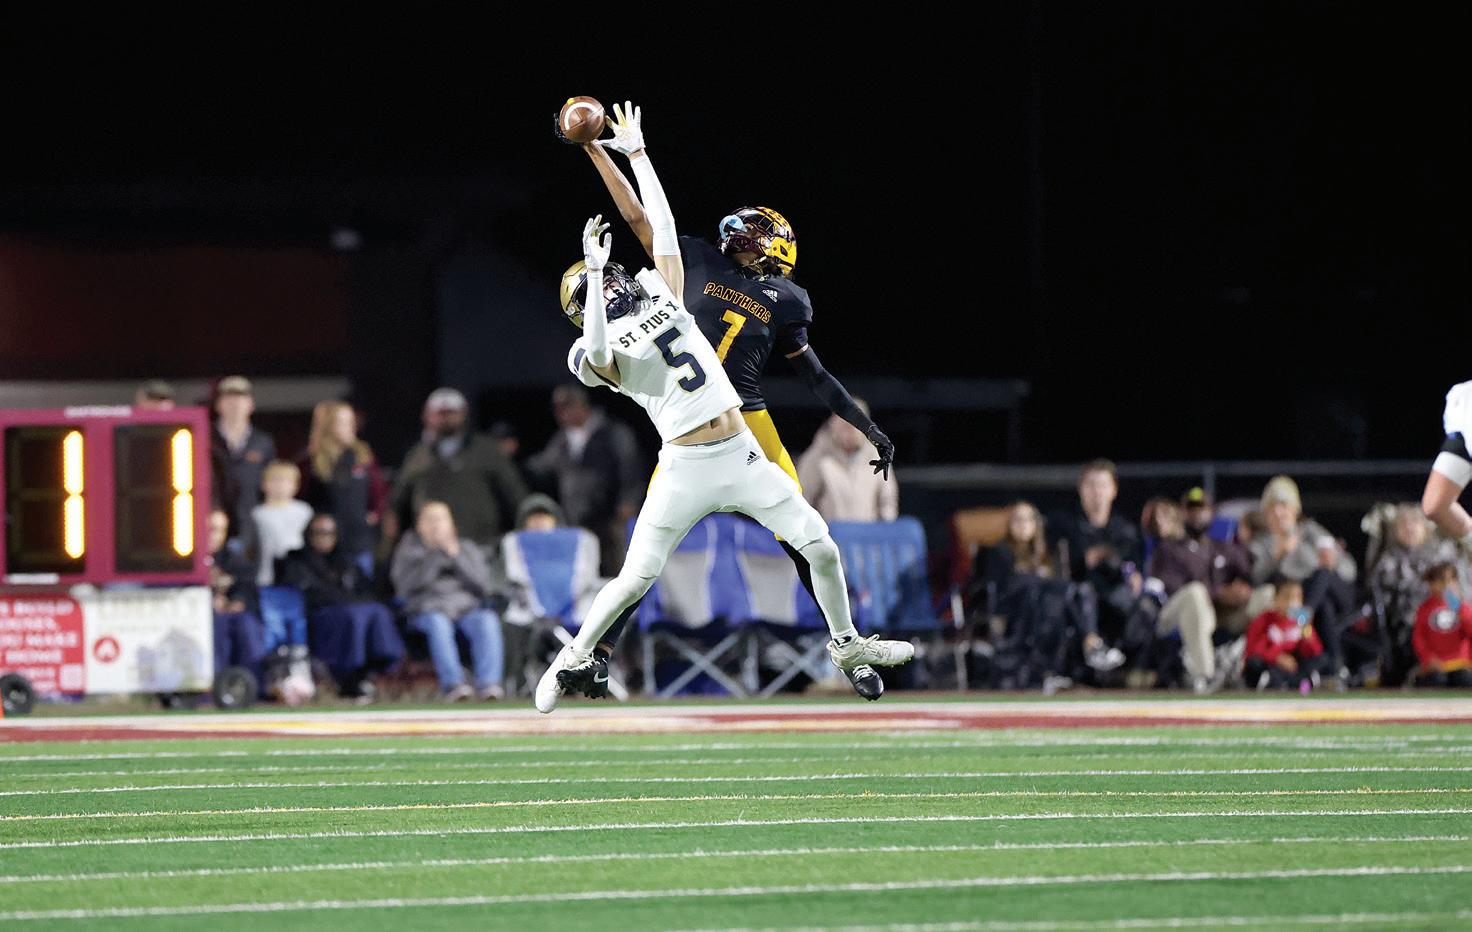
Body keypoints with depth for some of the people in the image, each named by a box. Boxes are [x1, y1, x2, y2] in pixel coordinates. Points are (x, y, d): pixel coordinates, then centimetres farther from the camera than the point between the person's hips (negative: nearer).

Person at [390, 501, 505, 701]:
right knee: (438, 624, -36)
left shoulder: (467, 548, 18)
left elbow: (484, 586, 3)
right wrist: (436, 555, -11)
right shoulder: (408, 551, 13)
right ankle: (452, 684, -46)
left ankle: (488, 683, -40)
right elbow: (406, 585, -8)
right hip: (428, 609, -2)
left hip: (467, 609, 2)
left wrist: (456, 557, -7)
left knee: (488, 620, -30)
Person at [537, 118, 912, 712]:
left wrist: (636, 153, 15)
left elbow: (660, 223, 16)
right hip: (686, 467, -4)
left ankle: (847, 646, 18)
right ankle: (574, 658, 13)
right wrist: (594, 266, -25)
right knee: (636, 578, -8)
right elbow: (596, 357, -26)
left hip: (744, 455, 4)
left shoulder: (661, 295, 15)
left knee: (820, 548, 0)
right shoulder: (596, 352, -1)